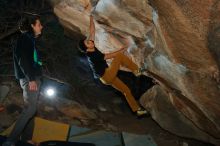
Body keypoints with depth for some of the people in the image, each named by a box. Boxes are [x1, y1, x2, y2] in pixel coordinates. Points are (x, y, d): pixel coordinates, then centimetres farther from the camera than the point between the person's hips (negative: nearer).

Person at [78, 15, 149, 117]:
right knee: (119, 56, -12)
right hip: (107, 77, -9)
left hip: (107, 77, 9)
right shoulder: (93, 56, -25)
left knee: (126, 90, 11)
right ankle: (137, 71, -4)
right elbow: (112, 55, -20)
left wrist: (91, 17, 4)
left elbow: (92, 30, 3)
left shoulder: (91, 51, -2)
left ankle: (137, 110, 17)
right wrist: (124, 48, -14)